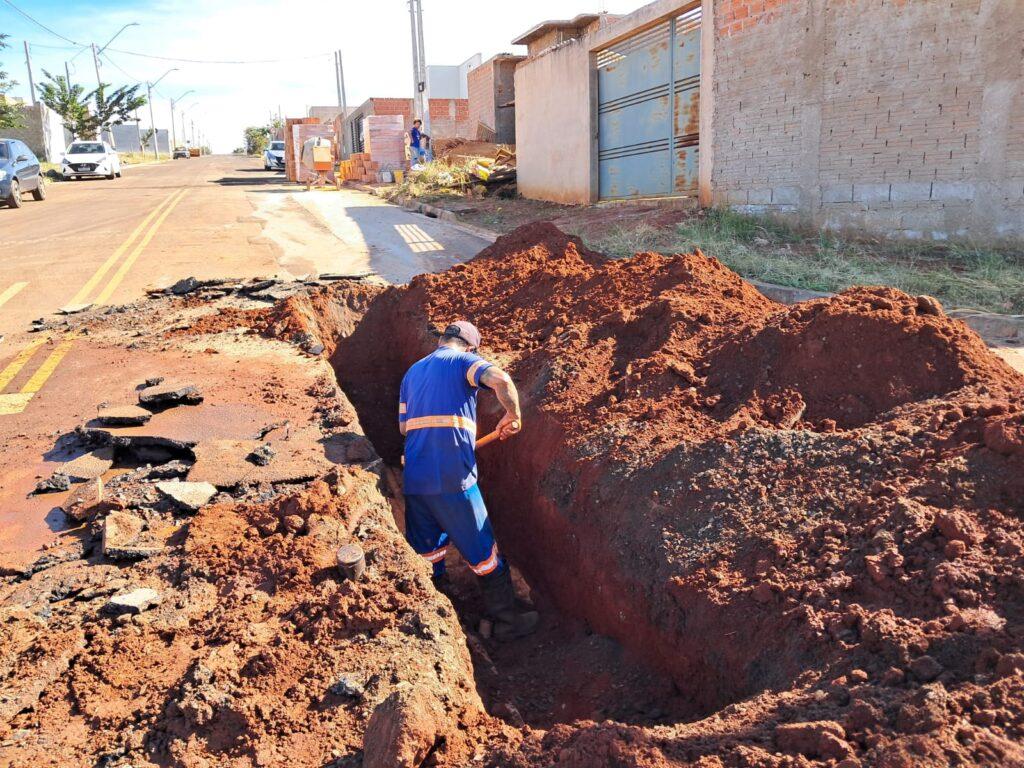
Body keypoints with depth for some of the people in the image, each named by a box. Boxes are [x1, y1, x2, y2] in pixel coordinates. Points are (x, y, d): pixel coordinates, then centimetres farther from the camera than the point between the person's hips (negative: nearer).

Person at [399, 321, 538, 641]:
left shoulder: (412, 372, 20)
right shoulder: (464, 360, 0)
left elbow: (403, 426, 20)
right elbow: (501, 380, -20)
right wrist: (513, 415, -4)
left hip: (414, 479, 6)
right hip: (452, 479, -6)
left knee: (425, 554, 18)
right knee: (482, 551, 8)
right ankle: (507, 621, 21)